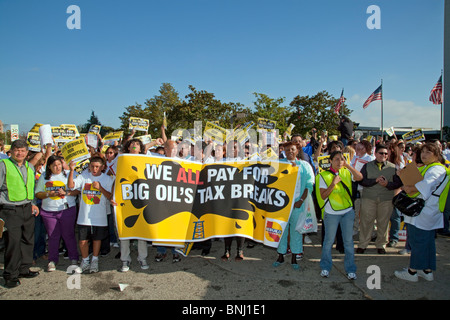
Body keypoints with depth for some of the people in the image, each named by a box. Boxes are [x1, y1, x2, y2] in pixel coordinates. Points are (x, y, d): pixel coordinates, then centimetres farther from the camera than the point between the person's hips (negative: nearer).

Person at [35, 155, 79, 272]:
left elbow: (77, 191, -1)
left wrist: (66, 192, -17)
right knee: (53, 236, 7)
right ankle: (52, 260, 19)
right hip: (48, 211, 2)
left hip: (67, 209, -2)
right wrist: (49, 194, -9)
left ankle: (74, 258, 14)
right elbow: (38, 194, 8)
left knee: (68, 235, 2)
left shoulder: (68, 174, 2)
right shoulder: (44, 177, 9)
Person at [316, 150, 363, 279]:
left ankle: (350, 269, 21)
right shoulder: (324, 175, -4)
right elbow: (323, 196, -11)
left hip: (348, 212, 3)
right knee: (329, 240, 6)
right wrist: (333, 183, -20)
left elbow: (360, 177, -14)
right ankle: (325, 267, 23)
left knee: (348, 241, 9)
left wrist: (347, 165, -16)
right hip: (331, 213, -3)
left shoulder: (347, 172, 6)